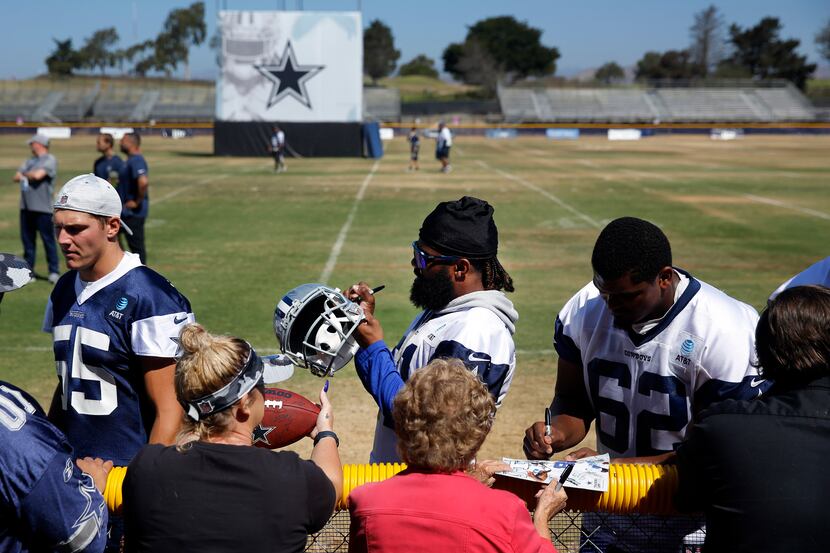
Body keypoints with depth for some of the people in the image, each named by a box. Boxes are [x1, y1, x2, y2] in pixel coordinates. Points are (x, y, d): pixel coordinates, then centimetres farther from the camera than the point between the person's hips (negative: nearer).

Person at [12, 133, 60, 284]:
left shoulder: (50, 160, -4)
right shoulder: (30, 161, 21)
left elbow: (38, 175, -18)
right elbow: (17, 177, 15)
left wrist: (26, 175, 1)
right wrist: (22, 177, -6)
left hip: (42, 207, -7)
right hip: (26, 206, 8)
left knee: (48, 240, -3)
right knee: (27, 239, 9)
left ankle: (54, 272, 2)